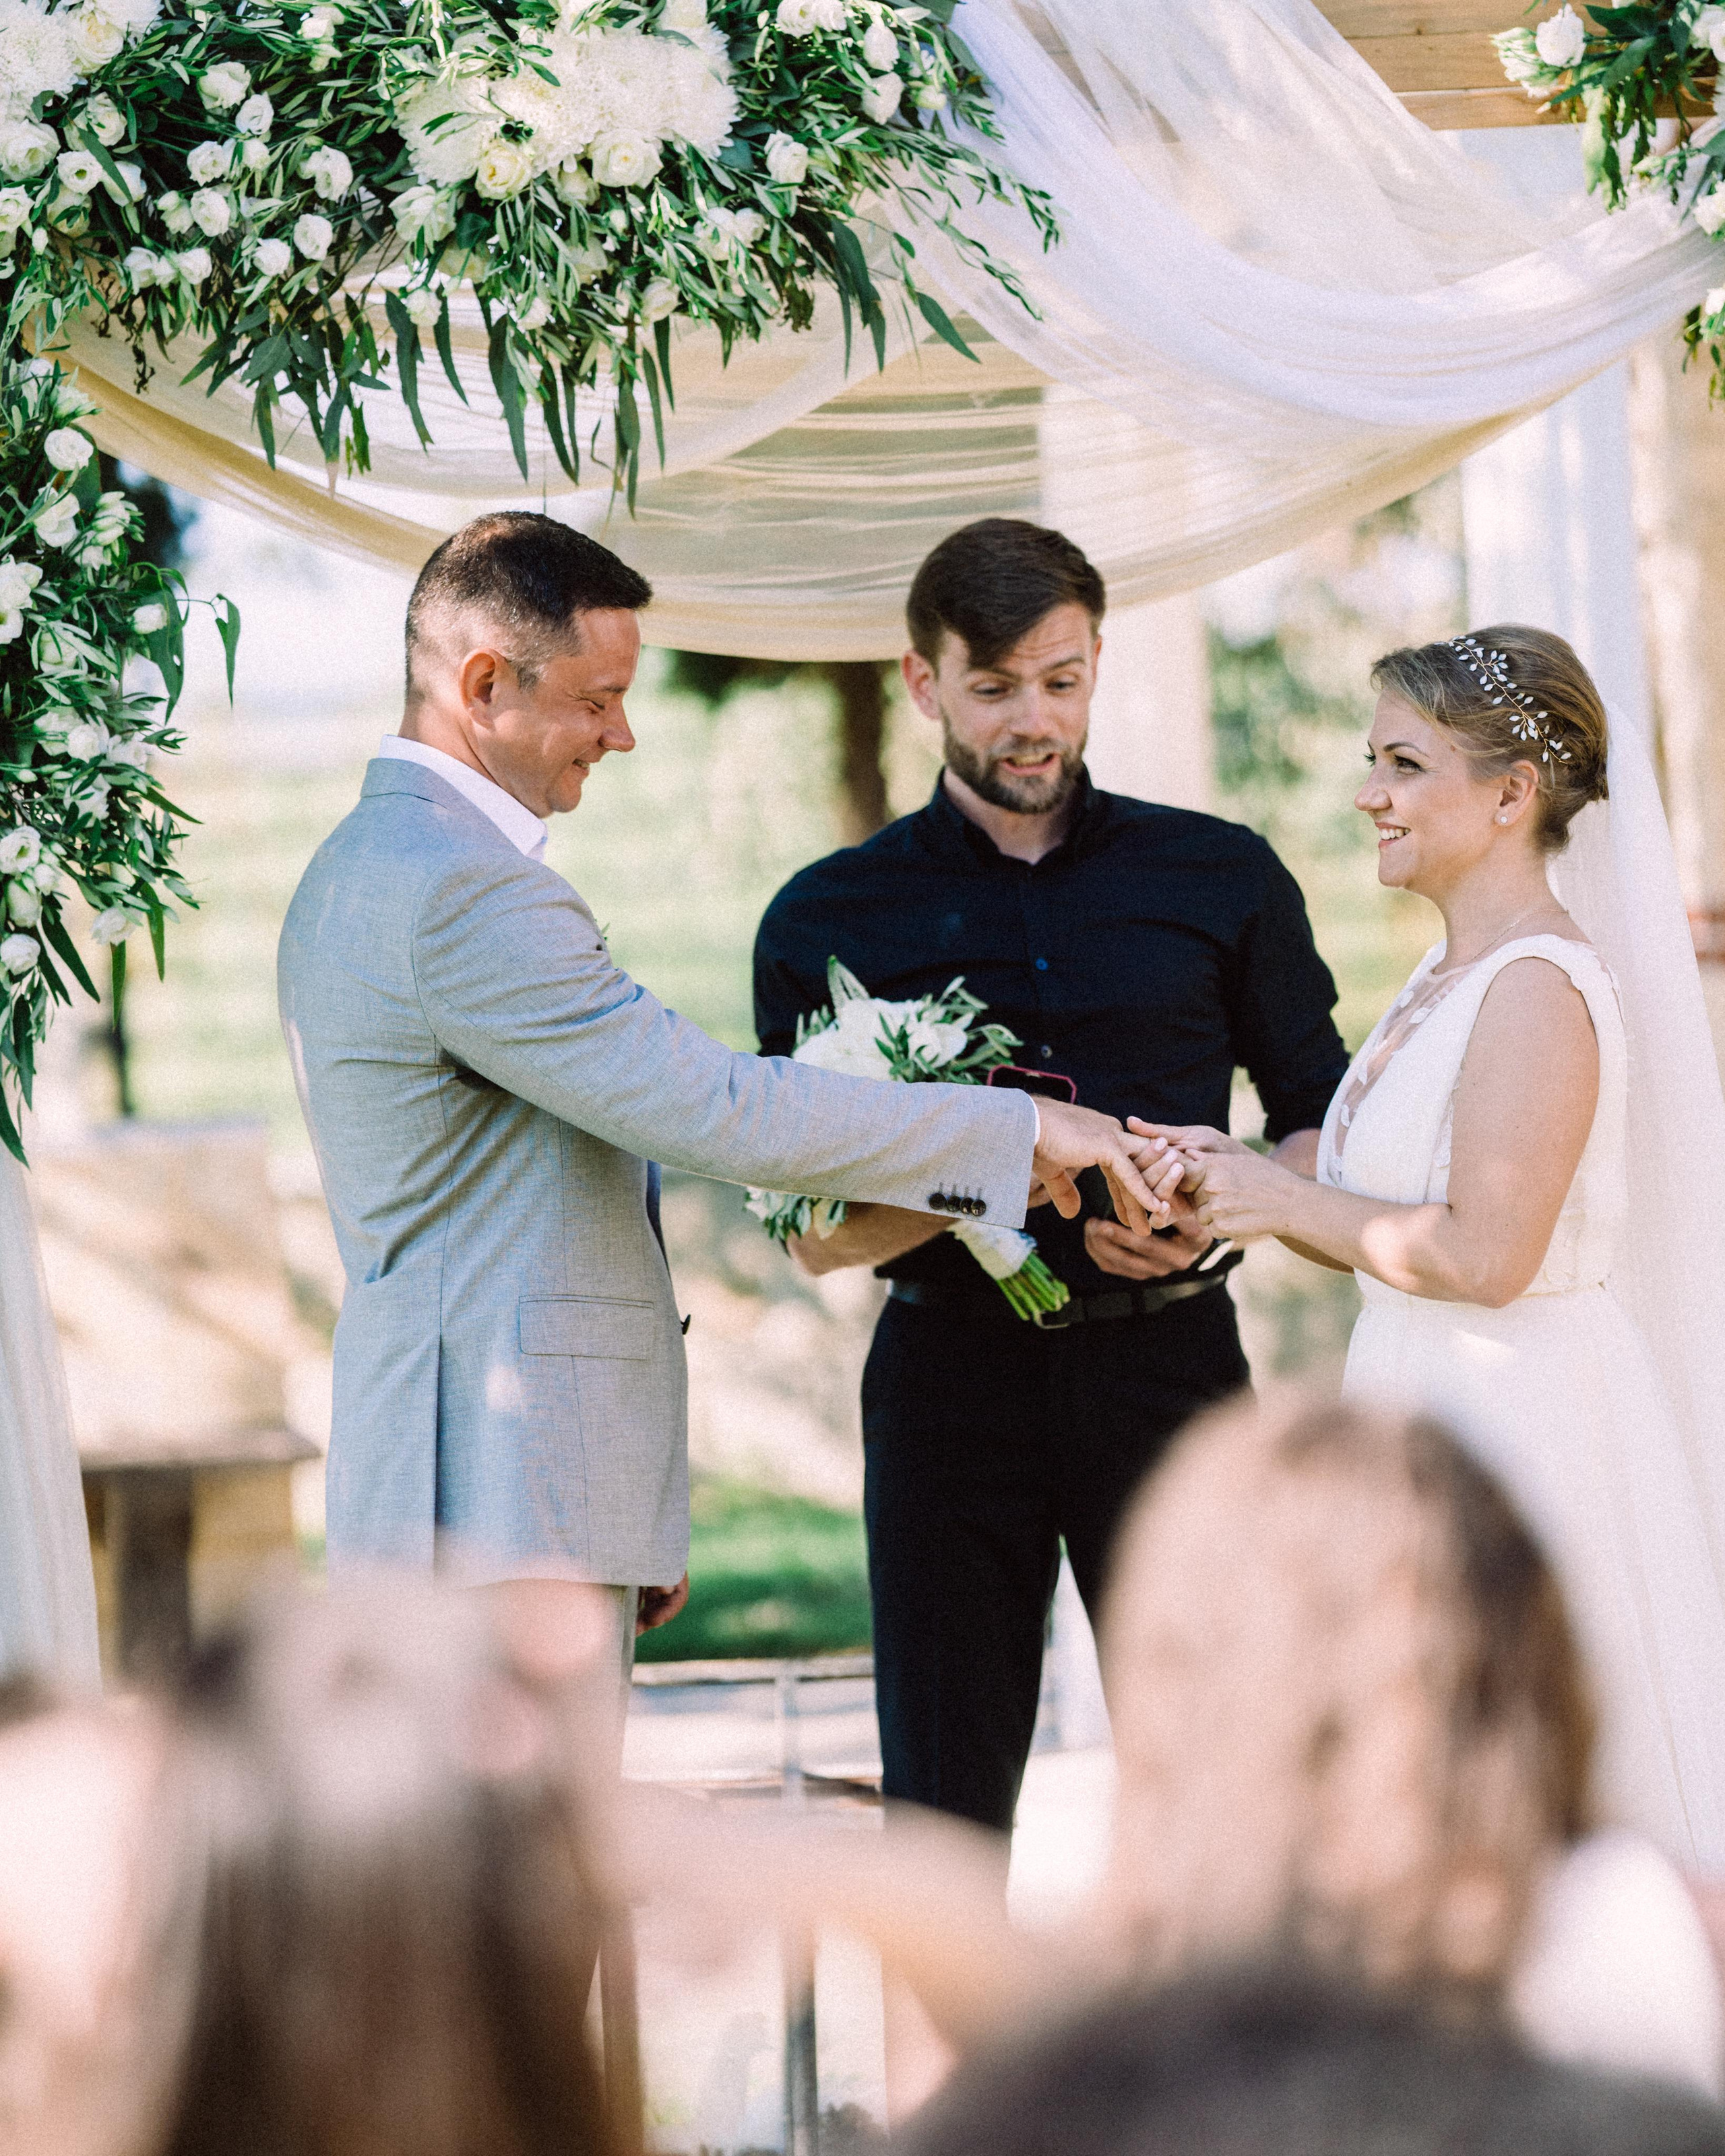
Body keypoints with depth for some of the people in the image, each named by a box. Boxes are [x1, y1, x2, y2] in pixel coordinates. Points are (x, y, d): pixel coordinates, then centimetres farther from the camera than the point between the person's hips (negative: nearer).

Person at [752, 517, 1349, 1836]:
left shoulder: (1225, 881, 7)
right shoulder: (829, 921, 5)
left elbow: (1327, 1130, 12)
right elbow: (823, 1233, 1)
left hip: (1167, 1365, 0)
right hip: (954, 1371, 0)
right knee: (946, 1801, 3)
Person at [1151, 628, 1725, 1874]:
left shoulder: (1539, 989, -16)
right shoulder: (1452, 975, 13)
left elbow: (1483, 1253, -22)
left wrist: (1281, 1202, -12)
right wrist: (1241, 1188, 5)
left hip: (1517, 1434, -10)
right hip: (1439, 1423, 10)